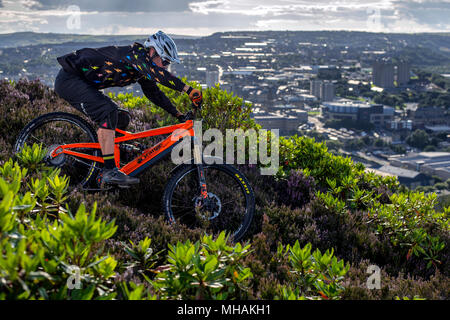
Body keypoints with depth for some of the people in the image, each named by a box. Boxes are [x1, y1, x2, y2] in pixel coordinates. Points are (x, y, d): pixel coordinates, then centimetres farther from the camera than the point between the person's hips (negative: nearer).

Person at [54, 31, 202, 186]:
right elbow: (158, 73, -36)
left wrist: (179, 115, 9)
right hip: (69, 79, -10)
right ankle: (109, 171, -26)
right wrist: (189, 89, -40)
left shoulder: (142, 69, 8)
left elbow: (154, 93, 15)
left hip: (82, 83, 10)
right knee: (108, 112, -25)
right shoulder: (135, 53, -21)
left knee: (120, 119, 6)